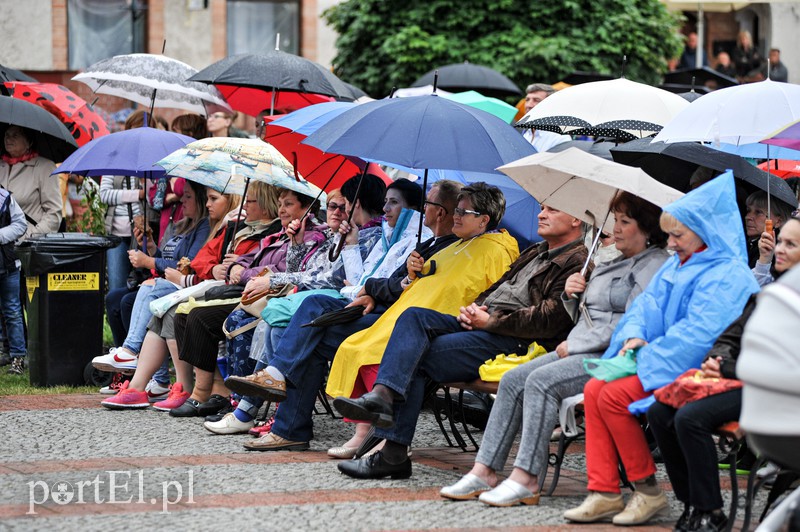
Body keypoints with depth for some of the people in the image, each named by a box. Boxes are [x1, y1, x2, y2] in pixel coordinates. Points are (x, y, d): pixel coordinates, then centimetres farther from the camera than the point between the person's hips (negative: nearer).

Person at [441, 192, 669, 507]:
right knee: (513, 380, -6)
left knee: (542, 380, -28)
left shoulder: (656, 266, -7)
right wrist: (572, 296, 7)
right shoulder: (611, 265, 24)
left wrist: (574, 345, -14)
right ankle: (484, 471, -10)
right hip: (581, 351, 10)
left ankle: (526, 479, -29)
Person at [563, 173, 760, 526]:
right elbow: (647, 302, 16)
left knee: (614, 396, -23)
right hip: (663, 361, 9)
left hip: (694, 371, -9)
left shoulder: (727, 276, -14)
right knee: (594, 389, -8)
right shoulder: (676, 266, 16)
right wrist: (634, 335, -6)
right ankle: (605, 493, -11)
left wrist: (646, 360, -22)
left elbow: (698, 334, -23)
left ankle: (648, 492, -12)